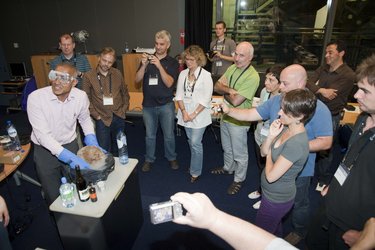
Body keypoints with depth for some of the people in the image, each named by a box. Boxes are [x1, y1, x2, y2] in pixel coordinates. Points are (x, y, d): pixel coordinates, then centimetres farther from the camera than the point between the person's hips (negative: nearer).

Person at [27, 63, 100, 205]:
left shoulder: (81, 96, -15)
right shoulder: (36, 97, -23)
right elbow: (43, 135, -27)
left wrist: (93, 143, -9)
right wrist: (71, 158, -36)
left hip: (70, 145, 2)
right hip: (45, 150, -2)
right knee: (54, 196, 9)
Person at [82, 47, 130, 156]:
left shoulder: (117, 73, 3)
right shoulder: (89, 76, -6)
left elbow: (125, 92, 13)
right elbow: (86, 99, -5)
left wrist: (124, 108, 5)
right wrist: (95, 115, -9)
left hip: (119, 117, 3)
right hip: (102, 119, -3)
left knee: (118, 147, 18)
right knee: (103, 149, 3)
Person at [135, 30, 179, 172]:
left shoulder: (172, 63, -1)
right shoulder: (147, 59, 4)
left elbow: (169, 83, -14)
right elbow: (137, 80, -4)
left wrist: (159, 66, -25)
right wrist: (144, 65, -20)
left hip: (166, 104, -1)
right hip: (148, 104, 2)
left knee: (169, 135, 8)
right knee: (150, 135, 13)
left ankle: (171, 158, 30)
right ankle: (149, 159, 31)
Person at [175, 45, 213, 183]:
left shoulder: (206, 75, -9)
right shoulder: (183, 74, 5)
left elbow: (206, 99, -12)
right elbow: (179, 95, 3)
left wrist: (194, 114, -15)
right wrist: (184, 112, -9)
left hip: (199, 115, -5)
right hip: (185, 113, 5)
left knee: (195, 143, -3)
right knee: (191, 142, 16)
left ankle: (195, 172, 15)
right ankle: (195, 164, 37)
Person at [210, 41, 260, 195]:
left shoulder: (252, 77, -25)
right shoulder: (232, 68, 0)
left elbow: (236, 101, -29)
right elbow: (216, 86, -3)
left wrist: (225, 92, -11)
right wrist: (229, 90, -22)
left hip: (239, 121, -7)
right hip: (225, 116, 8)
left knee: (239, 153, 11)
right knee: (227, 147, 27)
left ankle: (239, 179, 32)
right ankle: (228, 168, 51)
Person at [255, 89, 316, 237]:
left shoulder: (296, 143, -33)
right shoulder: (286, 128, -8)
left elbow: (271, 176, -29)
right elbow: (263, 152, -1)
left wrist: (269, 154, -12)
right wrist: (271, 136, -18)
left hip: (277, 199, -7)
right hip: (275, 193, 8)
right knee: (275, 226, 32)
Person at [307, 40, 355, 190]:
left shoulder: (348, 75, -16)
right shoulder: (322, 69, 4)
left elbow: (328, 97, -24)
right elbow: (308, 84, -10)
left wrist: (314, 89, -11)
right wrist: (321, 90, -29)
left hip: (330, 117, -5)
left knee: (324, 149, 9)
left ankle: (324, 179, 32)